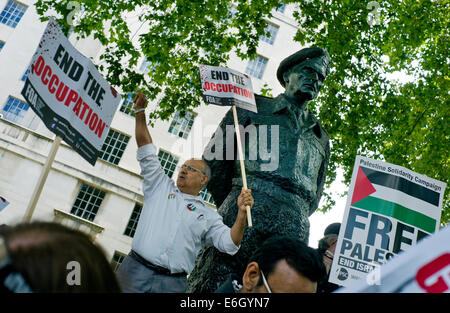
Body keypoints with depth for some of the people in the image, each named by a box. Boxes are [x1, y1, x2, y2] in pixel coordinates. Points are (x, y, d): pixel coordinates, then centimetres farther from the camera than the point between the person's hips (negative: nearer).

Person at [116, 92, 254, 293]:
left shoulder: (208, 216, 13)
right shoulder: (161, 187, 16)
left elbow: (229, 244, 2)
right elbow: (146, 151, 14)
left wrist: (242, 213, -13)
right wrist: (140, 113, 9)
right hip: (135, 271, 1)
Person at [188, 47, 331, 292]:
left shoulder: (321, 137, 28)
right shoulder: (254, 106, 17)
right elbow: (214, 156, 10)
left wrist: (294, 217, 13)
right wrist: (232, 205, 7)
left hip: (294, 229, 4)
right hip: (247, 210, -3)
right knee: (213, 284, -14)